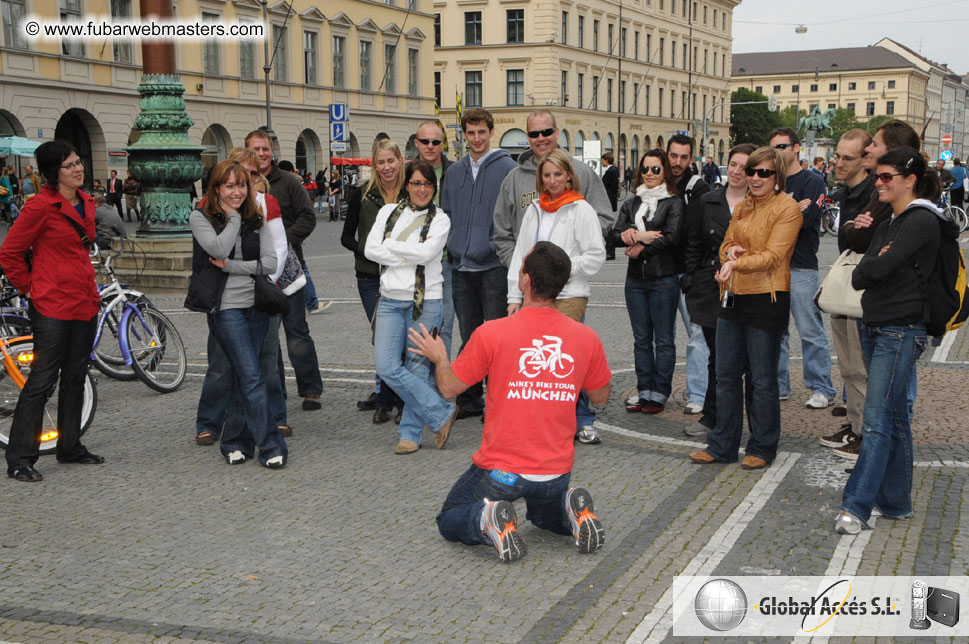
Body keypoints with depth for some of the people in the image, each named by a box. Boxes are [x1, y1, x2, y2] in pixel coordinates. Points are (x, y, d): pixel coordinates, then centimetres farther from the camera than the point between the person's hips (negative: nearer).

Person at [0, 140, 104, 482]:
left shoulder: (86, 203, 11)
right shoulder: (40, 206, -12)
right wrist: (30, 286, -3)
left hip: (85, 304, 8)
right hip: (53, 306, -8)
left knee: (75, 378, 15)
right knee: (42, 381, -5)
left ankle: (70, 447, 27)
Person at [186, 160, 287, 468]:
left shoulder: (256, 219, 9)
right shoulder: (200, 218, -1)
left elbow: (270, 263, -1)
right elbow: (219, 248, -19)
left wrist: (231, 266, -11)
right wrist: (234, 217, -7)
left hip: (256, 305, 4)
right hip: (226, 307, -4)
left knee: (243, 376, 9)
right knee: (252, 376, -9)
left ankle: (235, 442, 21)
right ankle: (271, 447, -6)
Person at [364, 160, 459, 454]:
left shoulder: (440, 219, 3)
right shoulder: (388, 211, 12)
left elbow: (426, 252, -13)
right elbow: (370, 249, 1)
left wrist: (391, 245, -4)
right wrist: (406, 258, -8)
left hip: (425, 300, -3)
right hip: (390, 300, 3)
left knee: (417, 368, -1)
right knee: (387, 367, -8)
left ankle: (410, 433, 13)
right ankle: (442, 414, 3)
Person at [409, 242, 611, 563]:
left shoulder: (491, 334, -17)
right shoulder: (586, 338, -8)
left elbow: (449, 387, -4)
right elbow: (600, 397, 8)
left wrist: (439, 357, 17)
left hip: (500, 472, -3)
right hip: (557, 472, 4)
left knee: (449, 522, 21)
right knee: (545, 514, 36)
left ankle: (489, 520, -12)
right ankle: (571, 508, 1)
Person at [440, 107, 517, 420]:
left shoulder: (507, 168, -3)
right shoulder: (454, 172, 13)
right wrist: (450, 248, 8)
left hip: (494, 266, -5)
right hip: (461, 267, 5)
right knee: (469, 338, 12)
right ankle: (469, 400, 21)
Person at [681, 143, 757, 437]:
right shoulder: (708, 202, 9)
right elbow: (694, 245, 12)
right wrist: (691, 283, 6)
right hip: (711, 291, 3)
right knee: (717, 355, 9)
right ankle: (712, 418, 18)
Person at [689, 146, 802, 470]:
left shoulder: (787, 208, -8)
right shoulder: (742, 207, 14)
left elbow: (772, 255, -17)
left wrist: (737, 263, -27)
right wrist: (730, 251, -4)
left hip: (766, 299, -7)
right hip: (732, 297, 7)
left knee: (762, 379, 2)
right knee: (726, 374, 11)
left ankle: (762, 448, 16)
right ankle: (721, 446, 21)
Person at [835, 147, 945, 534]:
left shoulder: (921, 221, -11)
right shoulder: (889, 224, 17)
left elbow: (880, 267, -20)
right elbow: (859, 276, 9)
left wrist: (868, 269, 0)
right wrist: (872, 270, -10)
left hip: (901, 331, -9)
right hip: (877, 328, 9)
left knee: (877, 422, -11)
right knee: (894, 419, 14)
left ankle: (856, 507, -12)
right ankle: (896, 502, 21)